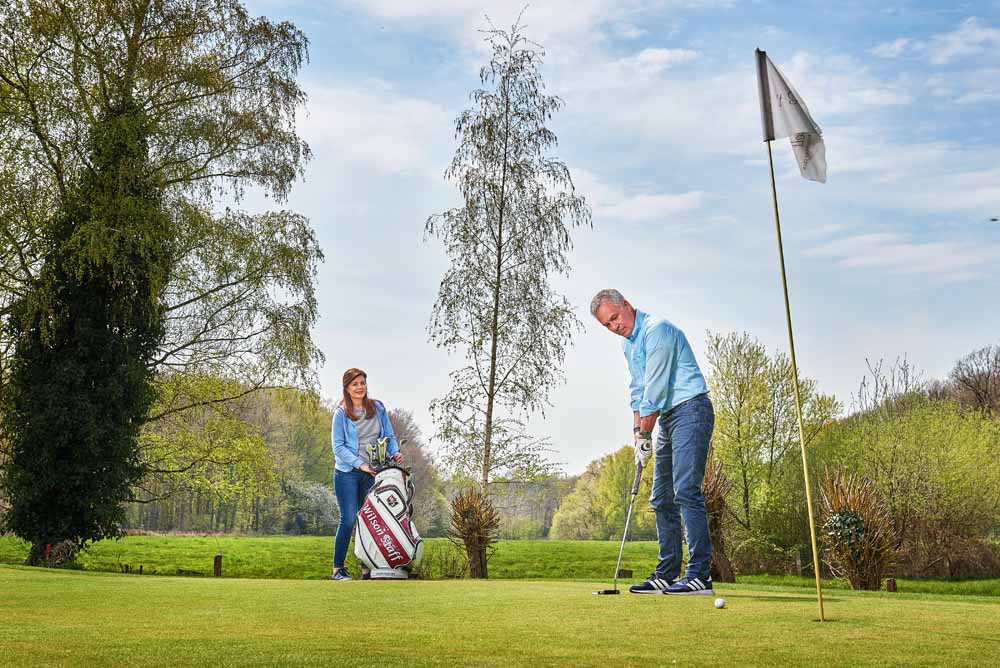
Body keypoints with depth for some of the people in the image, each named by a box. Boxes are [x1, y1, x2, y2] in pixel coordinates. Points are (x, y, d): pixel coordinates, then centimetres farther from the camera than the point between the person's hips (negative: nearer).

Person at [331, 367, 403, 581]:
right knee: (349, 520, -6)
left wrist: (395, 453, -9)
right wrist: (360, 464, -17)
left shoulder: (378, 408, 8)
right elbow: (338, 447, -7)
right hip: (348, 473, -3)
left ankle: (368, 568, 11)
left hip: (374, 473, 4)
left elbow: (389, 436, 11)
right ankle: (338, 568, 6)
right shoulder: (341, 413, -3)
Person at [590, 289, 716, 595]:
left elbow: (656, 389, -18)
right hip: (668, 419, 10)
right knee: (662, 499, 9)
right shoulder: (627, 343, 14)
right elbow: (637, 390, 17)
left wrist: (645, 435, -13)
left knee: (686, 491, -18)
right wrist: (637, 430, 5)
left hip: (690, 410, -10)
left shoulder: (657, 330, -16)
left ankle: (700, 575, -17)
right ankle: (667, 575, 14)